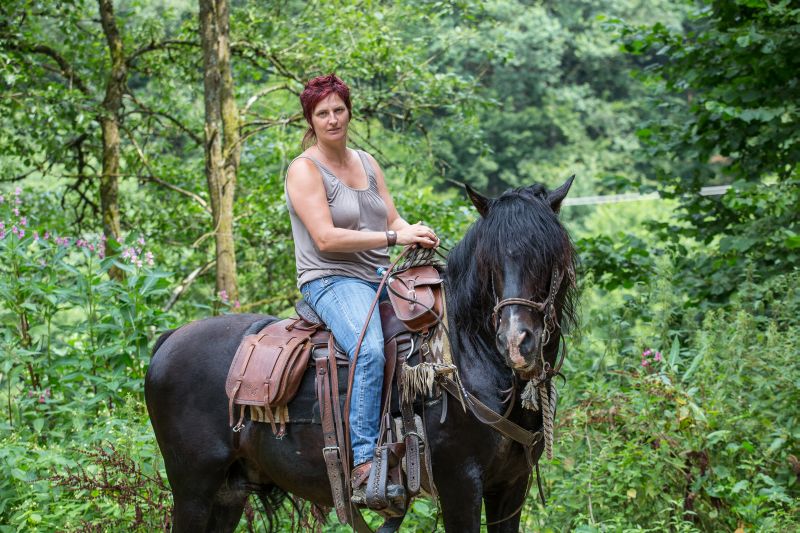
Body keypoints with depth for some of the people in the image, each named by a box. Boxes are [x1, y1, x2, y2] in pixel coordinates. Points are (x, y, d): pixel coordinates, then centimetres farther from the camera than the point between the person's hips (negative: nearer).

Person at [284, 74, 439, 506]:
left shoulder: (367, 163, 18)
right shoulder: (305, 169, -4)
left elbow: (393, 219, 13)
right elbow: (326, 238, -14)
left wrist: (417, 234, -11)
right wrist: (393, 237, -20)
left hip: (380, 277, 7)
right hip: (331, 281, -7)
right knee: (370, 349, -35)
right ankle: (364, 465, -36)